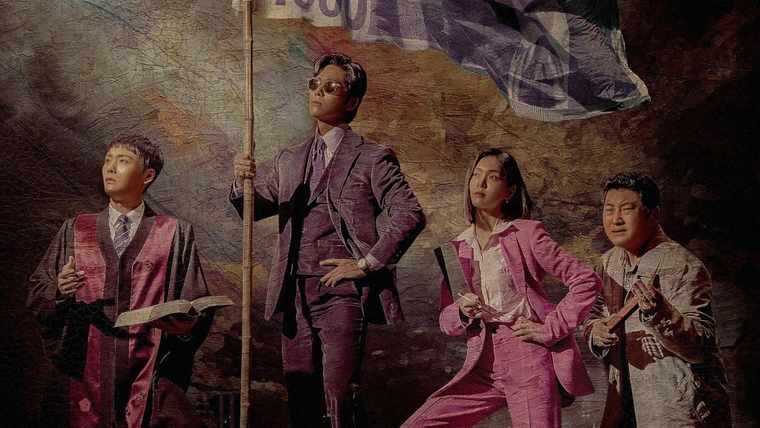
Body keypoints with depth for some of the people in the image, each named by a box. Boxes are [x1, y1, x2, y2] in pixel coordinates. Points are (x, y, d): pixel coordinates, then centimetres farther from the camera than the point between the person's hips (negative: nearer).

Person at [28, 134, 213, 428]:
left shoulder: (175, 234, 5)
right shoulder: (74, 231, 12)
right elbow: (36, 295, 9)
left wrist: (186, 324, -19)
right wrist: (60, 291, -12)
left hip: (152, 374, -2)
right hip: (90, 374, 2)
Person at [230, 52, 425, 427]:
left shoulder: (372, 158, 2)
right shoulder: (289, 161, 19)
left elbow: (410, 214, -6)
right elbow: (253, 209, 15)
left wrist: (366, 264, -10)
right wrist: (243, 182, -7)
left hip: (342, 292, -5)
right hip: (296, 294, 5)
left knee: (339, 393, -13)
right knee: (300, 398, 8)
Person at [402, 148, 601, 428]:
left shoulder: (526, 234, -2)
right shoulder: (456, 248, 11)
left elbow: (587, 282, -4)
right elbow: (445, 321, 15)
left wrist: (549, 330, -9)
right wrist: (461, 311, -8)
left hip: (530, 362, -4)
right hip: (482, 368, 4)